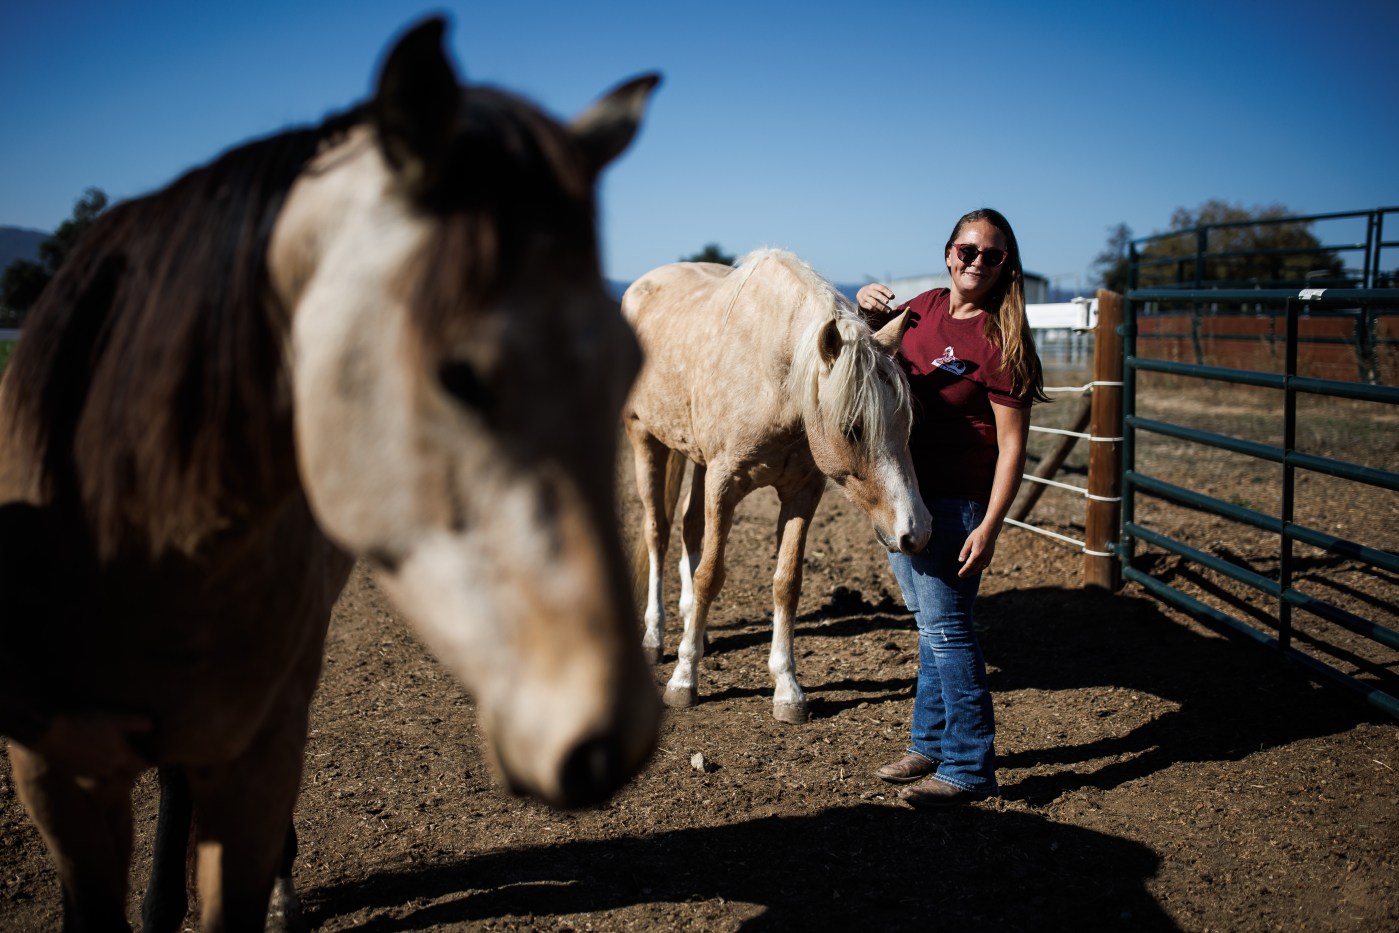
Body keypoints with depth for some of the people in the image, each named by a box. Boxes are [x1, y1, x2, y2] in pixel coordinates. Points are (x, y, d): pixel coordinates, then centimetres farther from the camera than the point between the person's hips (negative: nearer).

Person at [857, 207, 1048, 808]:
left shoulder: (1000, 340, -15)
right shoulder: (924, 308, 5)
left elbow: (1012, 446, -17)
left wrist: (989, 527, -22)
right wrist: (867, 309, 3)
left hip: (953, 503, -7)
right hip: (899, 491, 8)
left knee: (946, 627, -3)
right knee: (929, 622, 18)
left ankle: (970, 768, 9)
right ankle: (930, 744, 32)